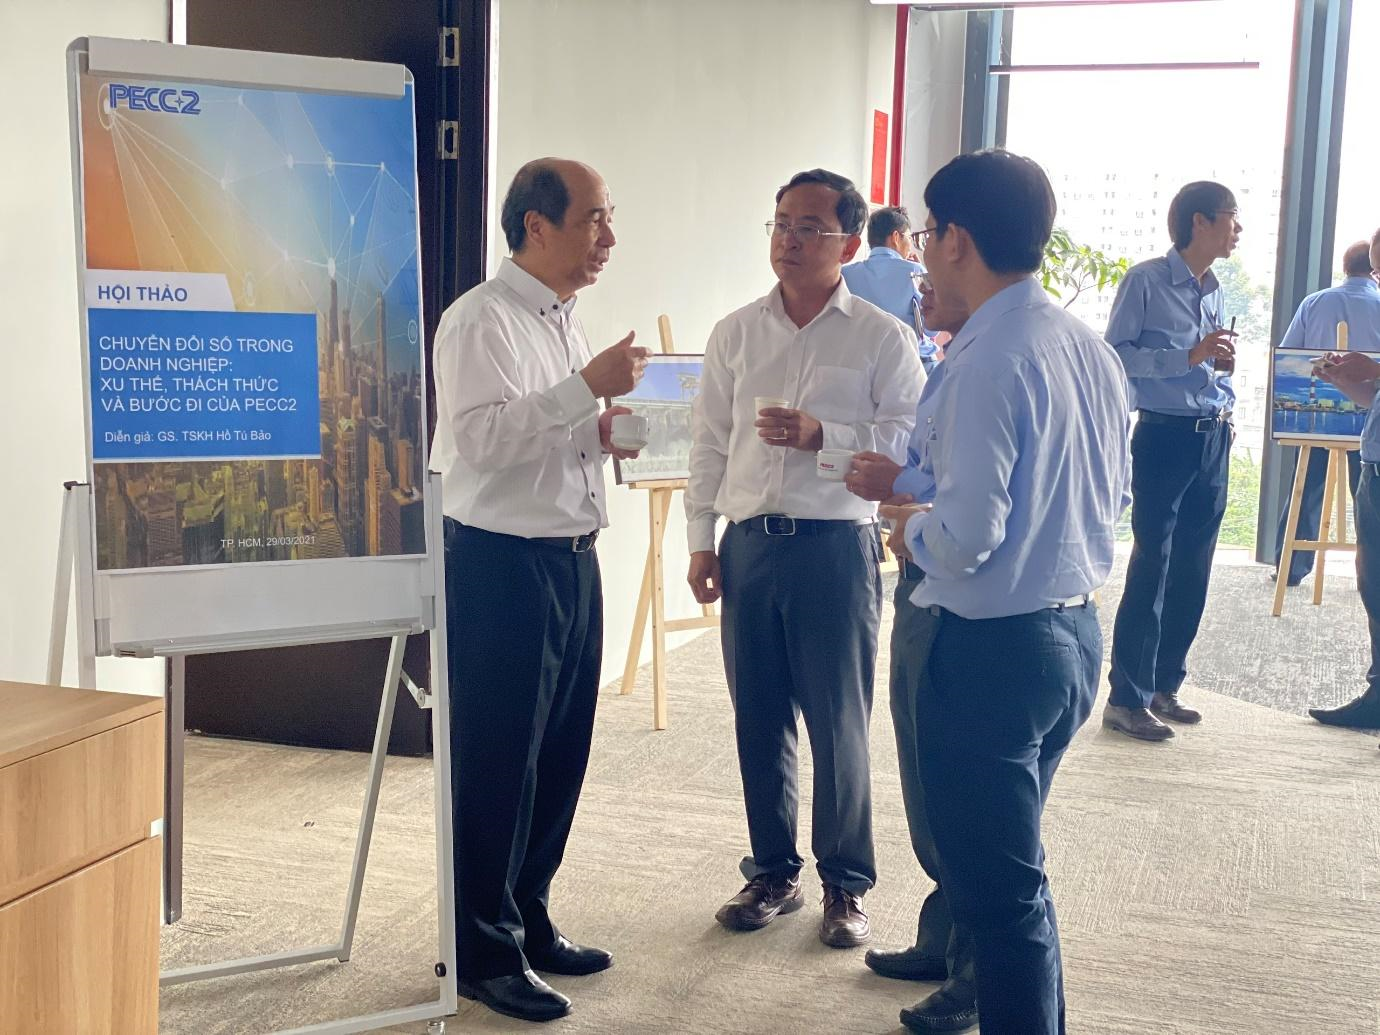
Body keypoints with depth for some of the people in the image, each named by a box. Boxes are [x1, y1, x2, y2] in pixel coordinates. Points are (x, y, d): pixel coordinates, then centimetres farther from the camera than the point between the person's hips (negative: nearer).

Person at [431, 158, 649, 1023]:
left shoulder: (567, 321, 16)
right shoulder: (482, 320, -12)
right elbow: (484, 438, -24)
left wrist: (603, 436, 5)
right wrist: (586, 388, -26)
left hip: (572, 557, 9)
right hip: (502, 563, -9)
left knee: (560, 755, 14)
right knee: (497, 763, 1)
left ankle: (530, 921, 30)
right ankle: (485, 951, 15)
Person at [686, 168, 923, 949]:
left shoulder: (882, 338, 0)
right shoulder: (736, 333, 10)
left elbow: (910, 440, -5)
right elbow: (710, 444, 11)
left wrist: (822, 436, -17)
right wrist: (702, 540, 6)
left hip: (837, 547, -3)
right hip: (749, 543, 4)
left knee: (839, 726, 3)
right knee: (758, 723, 10)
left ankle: (846, 886, 19)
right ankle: (773, 873, 26)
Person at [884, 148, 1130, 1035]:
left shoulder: (986, 363, -21)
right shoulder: (1091, 348, 6)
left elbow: (968, 538, -25)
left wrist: (913, 533, -3)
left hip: (994, 646, -9)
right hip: (1075, 629, 9)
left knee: (994, 884, 5)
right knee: (1017, 867, 24)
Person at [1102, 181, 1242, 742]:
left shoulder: (1215, 292, 17)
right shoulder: (1146, 281, -6)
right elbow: (1115, 354, -14)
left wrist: (1225, 400, 7)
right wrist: (1189, 356, -20)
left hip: (1213, 439, 7)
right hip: (1164, 437, -7)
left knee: (1193, 572, 9)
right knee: (1151, 569, -6)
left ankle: (1164, 686, 21)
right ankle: (1127, 699, 0)